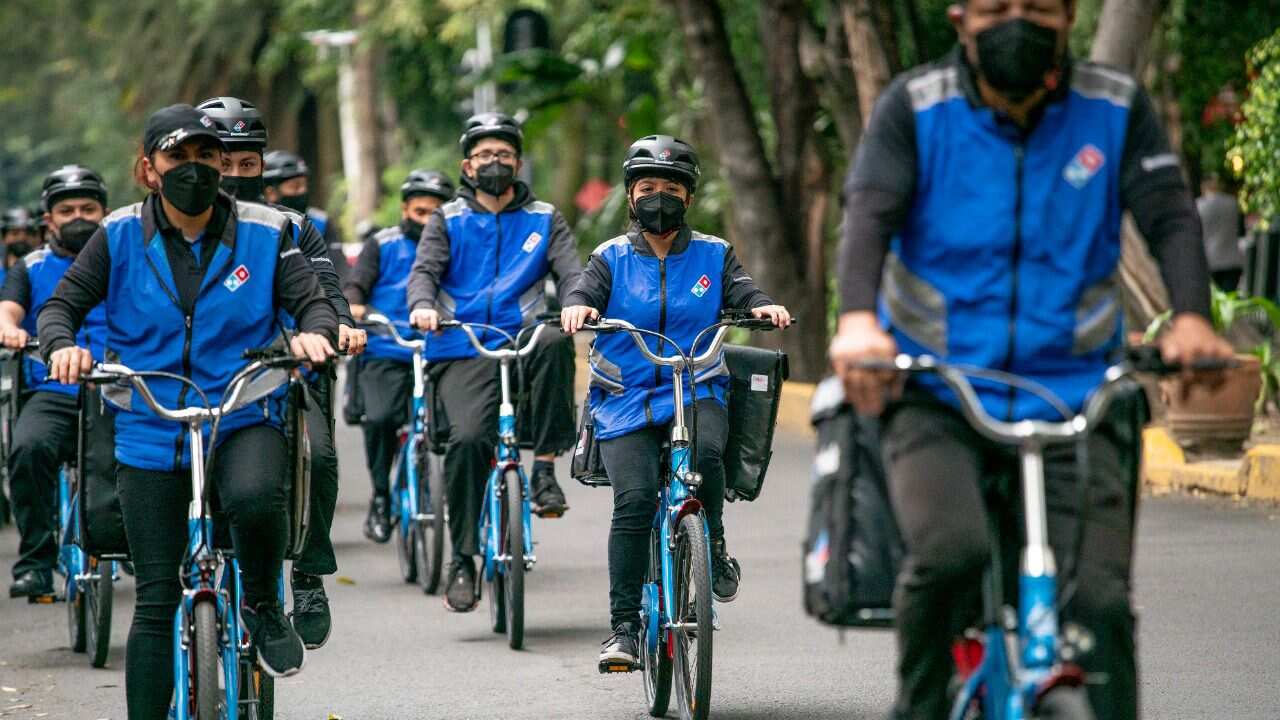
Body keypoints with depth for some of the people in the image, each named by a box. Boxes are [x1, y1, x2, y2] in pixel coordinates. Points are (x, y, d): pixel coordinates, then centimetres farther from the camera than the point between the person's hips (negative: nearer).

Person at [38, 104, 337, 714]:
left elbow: (313, 302, -6)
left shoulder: (265, 233, -2)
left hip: (244, 419, -1)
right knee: (156, 597, 0)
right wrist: (62, 346, -22)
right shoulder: (121, 236, -1)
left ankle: (263, 606, -6)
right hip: (150, 432, 1)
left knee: (255, 497, -35)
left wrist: (312, 332, -30)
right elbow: (61, 304, 1)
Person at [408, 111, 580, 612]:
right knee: (468, 438, -24)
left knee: (555, 343, -35)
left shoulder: (544, 220, 16)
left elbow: (570, 271, 3)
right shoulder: (448, 220, 15)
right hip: (462, 352, -1)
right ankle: (463, 561, -12)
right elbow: (424, 270, 1)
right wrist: (422, 306, -22)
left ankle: (544, 469, -25)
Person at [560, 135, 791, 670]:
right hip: (626, 400, 0)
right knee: (634, 500, -20)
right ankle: (623, 626, -13)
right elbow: (585, 291, -6)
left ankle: (713, 546, -6)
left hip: (696, 391, 0)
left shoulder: (713, 255, 11)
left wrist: (764, 307, -27)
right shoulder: (612, 258, 9)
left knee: (705, 452, -34)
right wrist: (577, 308, -31)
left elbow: (742, 290, -3)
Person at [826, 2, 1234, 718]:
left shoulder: (1117, 108, 2)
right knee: (950, 551, -28)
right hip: (937, 400, -2)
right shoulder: (915, 108, -2)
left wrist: (1191, 317, -26)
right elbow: (870, 214, -14)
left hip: (1072, 402, 2)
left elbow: (1169, 214, -6)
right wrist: (858, 320, -34)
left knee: (1100, 600, -12)